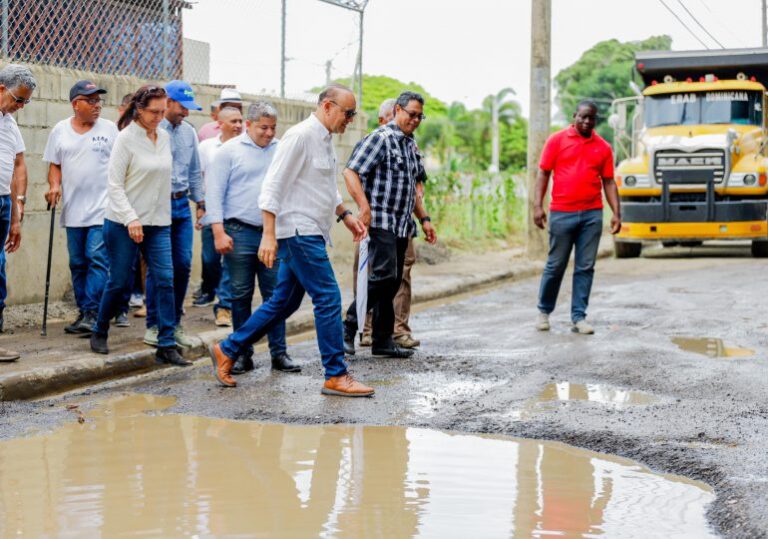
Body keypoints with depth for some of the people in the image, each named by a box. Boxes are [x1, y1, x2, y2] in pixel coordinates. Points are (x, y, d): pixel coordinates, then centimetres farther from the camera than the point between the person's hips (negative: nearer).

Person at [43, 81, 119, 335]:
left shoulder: (109, 129, 2)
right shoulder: (60, 130, 8)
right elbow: (55, 165, 12)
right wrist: (55, 185, -6)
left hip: (103, 208, -3)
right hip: (73, 209, 3)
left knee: (97, 259, -12)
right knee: (78, 264, 8)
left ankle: (92, 314, -11)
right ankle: (84, 313, 17)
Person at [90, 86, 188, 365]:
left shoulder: (165, 137, 8)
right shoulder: (126, 138, -8)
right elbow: (114, 185, -11)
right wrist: (130, 219, -18)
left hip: (158, 222, 5)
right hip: (123, 223, -5)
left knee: (165, 280, -5)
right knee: (119, 281, 3)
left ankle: (166, 346, -3)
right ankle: (99, 334, 25)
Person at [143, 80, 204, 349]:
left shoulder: (189, 132, 12)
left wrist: (200, 202, 18)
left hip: (182, 205, 6)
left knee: (183, 264, 4)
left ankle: (175, 323, 15)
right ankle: (153, 325, 9)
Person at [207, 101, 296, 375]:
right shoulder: (230, 151, 0)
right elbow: (215, 193, -2)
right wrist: (219, 232, -10)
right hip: (240, 233, -2)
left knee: (276, 295, 3)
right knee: (241, 296, 4)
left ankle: (279, 352, 9)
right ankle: (243, 354, 12)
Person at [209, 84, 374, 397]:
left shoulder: (325, 140, 16)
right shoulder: (300, 136, -13)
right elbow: (273, 185, -17)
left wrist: (346, 215, 20)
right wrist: (269, 235, -22)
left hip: (310, 234, 10)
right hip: (299, 231, -10)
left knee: (284, 303, 12)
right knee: (328, 299, -9)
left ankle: (227, 351, 21)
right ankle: (336, 376, -3)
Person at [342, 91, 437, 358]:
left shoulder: (411, 145, 19)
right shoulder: (380, 138, -8)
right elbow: (350, 172, -16)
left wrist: (424, 218, 22)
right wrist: (364, 207, -25)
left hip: (402, 225, 9)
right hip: (381, 222, -9)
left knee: (393, 282, 8)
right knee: (384, 275, -18)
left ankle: (383, 340, 13)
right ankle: (349, 327, -9)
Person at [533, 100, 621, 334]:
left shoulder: (603, 147, 9)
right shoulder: (557, 140, 2)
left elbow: (609, 182, 10)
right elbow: (543, 174, 1)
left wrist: (616, 213, 1)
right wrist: (538, 206, -8)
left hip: (592, 214, 2)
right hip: (562, 214, -2)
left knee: (585, 268, 3)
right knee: (555, 265, 5)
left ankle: (579, 317, 8)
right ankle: (544, 311, 22)